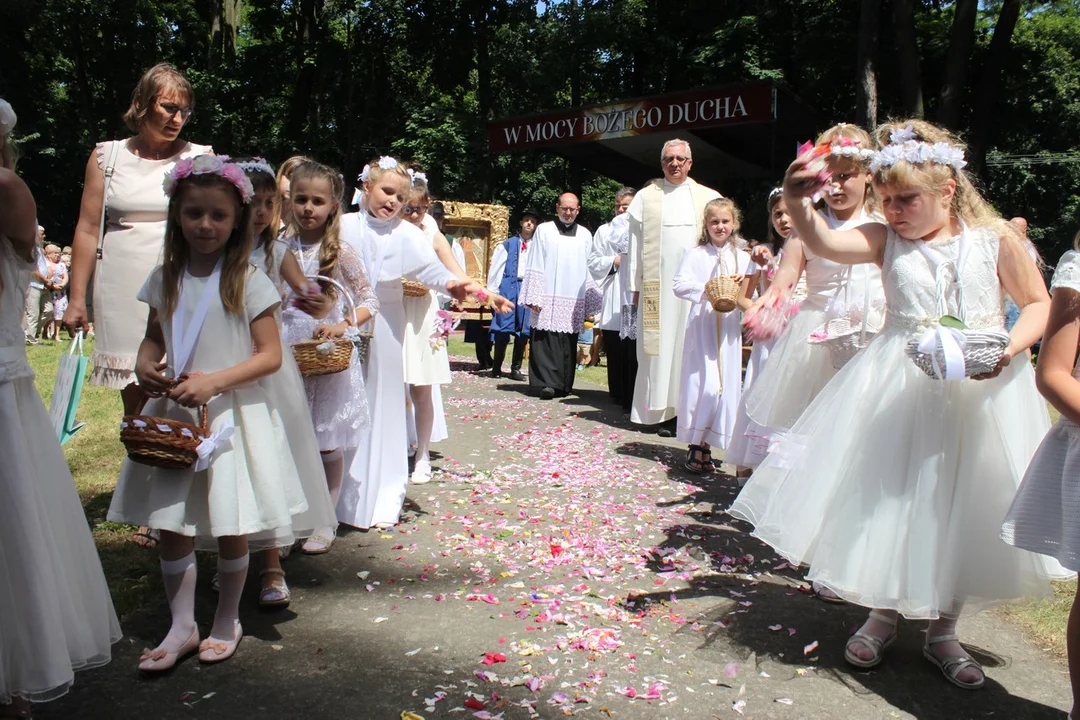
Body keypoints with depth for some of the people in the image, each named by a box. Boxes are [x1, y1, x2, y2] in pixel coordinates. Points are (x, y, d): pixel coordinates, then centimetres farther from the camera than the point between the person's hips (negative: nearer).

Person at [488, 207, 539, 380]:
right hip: (509, 288, -1)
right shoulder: (507, 245, 6)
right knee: (503, 328, -1)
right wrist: (492, 291, -3)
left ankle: (516, 368, 10)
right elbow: (495, 268, 4)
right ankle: (497, 367, 7)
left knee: (524, 330, 3)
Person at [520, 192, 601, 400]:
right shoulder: (544, 230, 6)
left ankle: (563, 385, 12)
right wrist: (534, 297, -7)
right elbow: (534, 266, 2)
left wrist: (590, 303, 6)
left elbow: (590, 270, 12)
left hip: (574, 301, 2)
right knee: (547, 342, -9)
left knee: (568, 345, 5)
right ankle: (548, 383, -8)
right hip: (548, 299, -2)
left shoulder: (585, 235, 12)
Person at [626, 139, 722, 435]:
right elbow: (635, 242, 7)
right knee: (660, 345, -1)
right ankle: (663, 411, 2)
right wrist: (635, 285, 1)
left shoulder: (708, 197, 11)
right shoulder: (646, 197, 9)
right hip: (658, 284, -1)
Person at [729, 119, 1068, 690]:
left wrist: (1011, 347, -13)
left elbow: (1040, 304, 6)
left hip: (980, 389, 0)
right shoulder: (886, 239, 0)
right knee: (889, 499, 6)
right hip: (899, 390, 0)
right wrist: (797, 203, -37)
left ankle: (942, 632, 28)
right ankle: (883, 617, 29)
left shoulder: (995, 240, -1)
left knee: (961, 507, 8)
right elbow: (823, 243, -18)